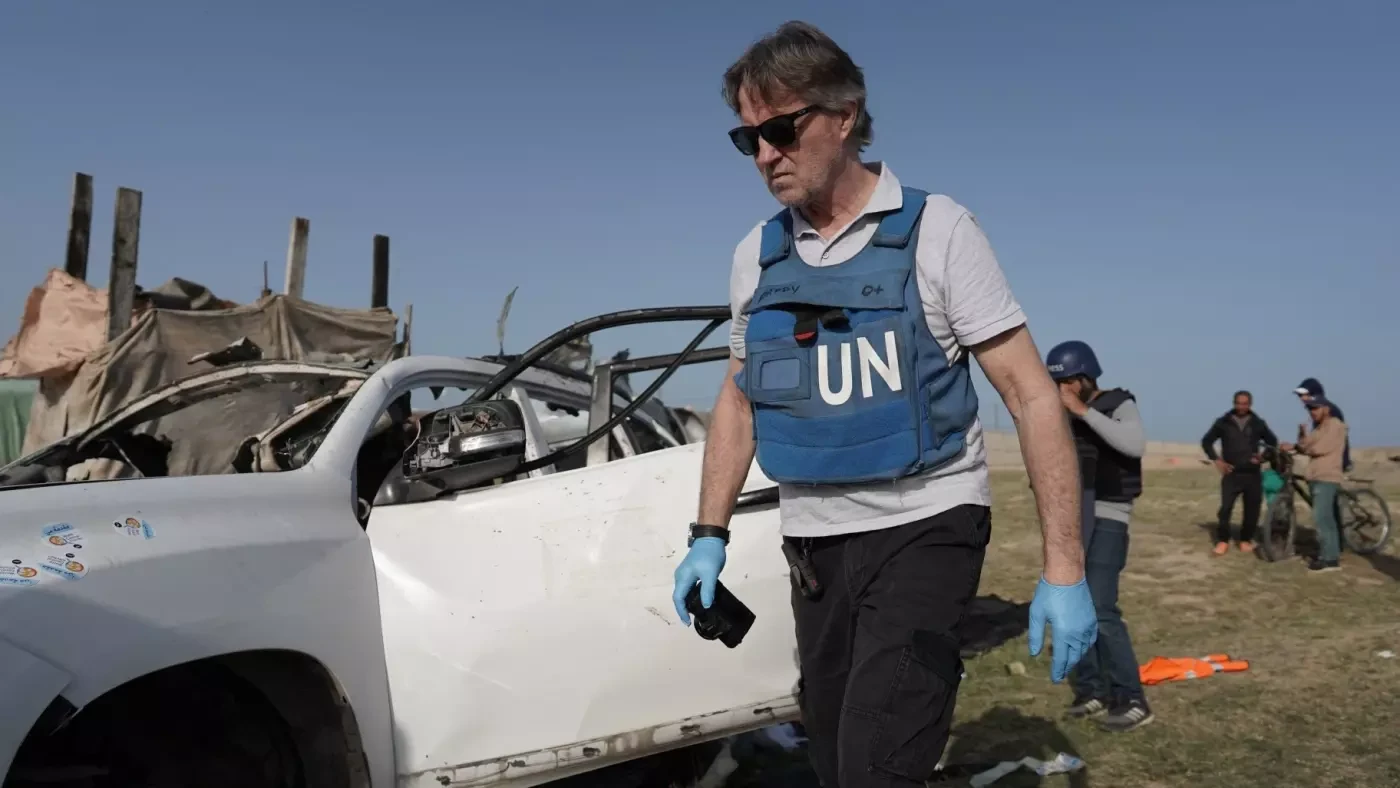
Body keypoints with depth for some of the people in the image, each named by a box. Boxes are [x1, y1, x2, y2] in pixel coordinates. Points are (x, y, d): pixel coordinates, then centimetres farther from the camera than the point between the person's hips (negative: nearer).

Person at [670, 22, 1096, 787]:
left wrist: (1063, 567, -15)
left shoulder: (935, 230, -9)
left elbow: (1031, 394, -10)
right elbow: (737, 398, 15)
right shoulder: (754, 255, 4)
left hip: (924, 528, -5)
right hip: (811, 541, 5)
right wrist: (709, 535, 8)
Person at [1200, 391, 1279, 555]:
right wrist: (1216, 460, -2)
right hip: (1231, 474, -2)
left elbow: (1273, 443, 16)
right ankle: (1223, 540, 1)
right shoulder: (1223, 422, 2)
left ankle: (1245, 540, 18)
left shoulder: (1258, 423, 5)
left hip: (1252, 474, 2)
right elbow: (1206, 441, 9)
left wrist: (1264, 456, -1)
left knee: (1252, 509, 3)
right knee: (1225, 508, -9)